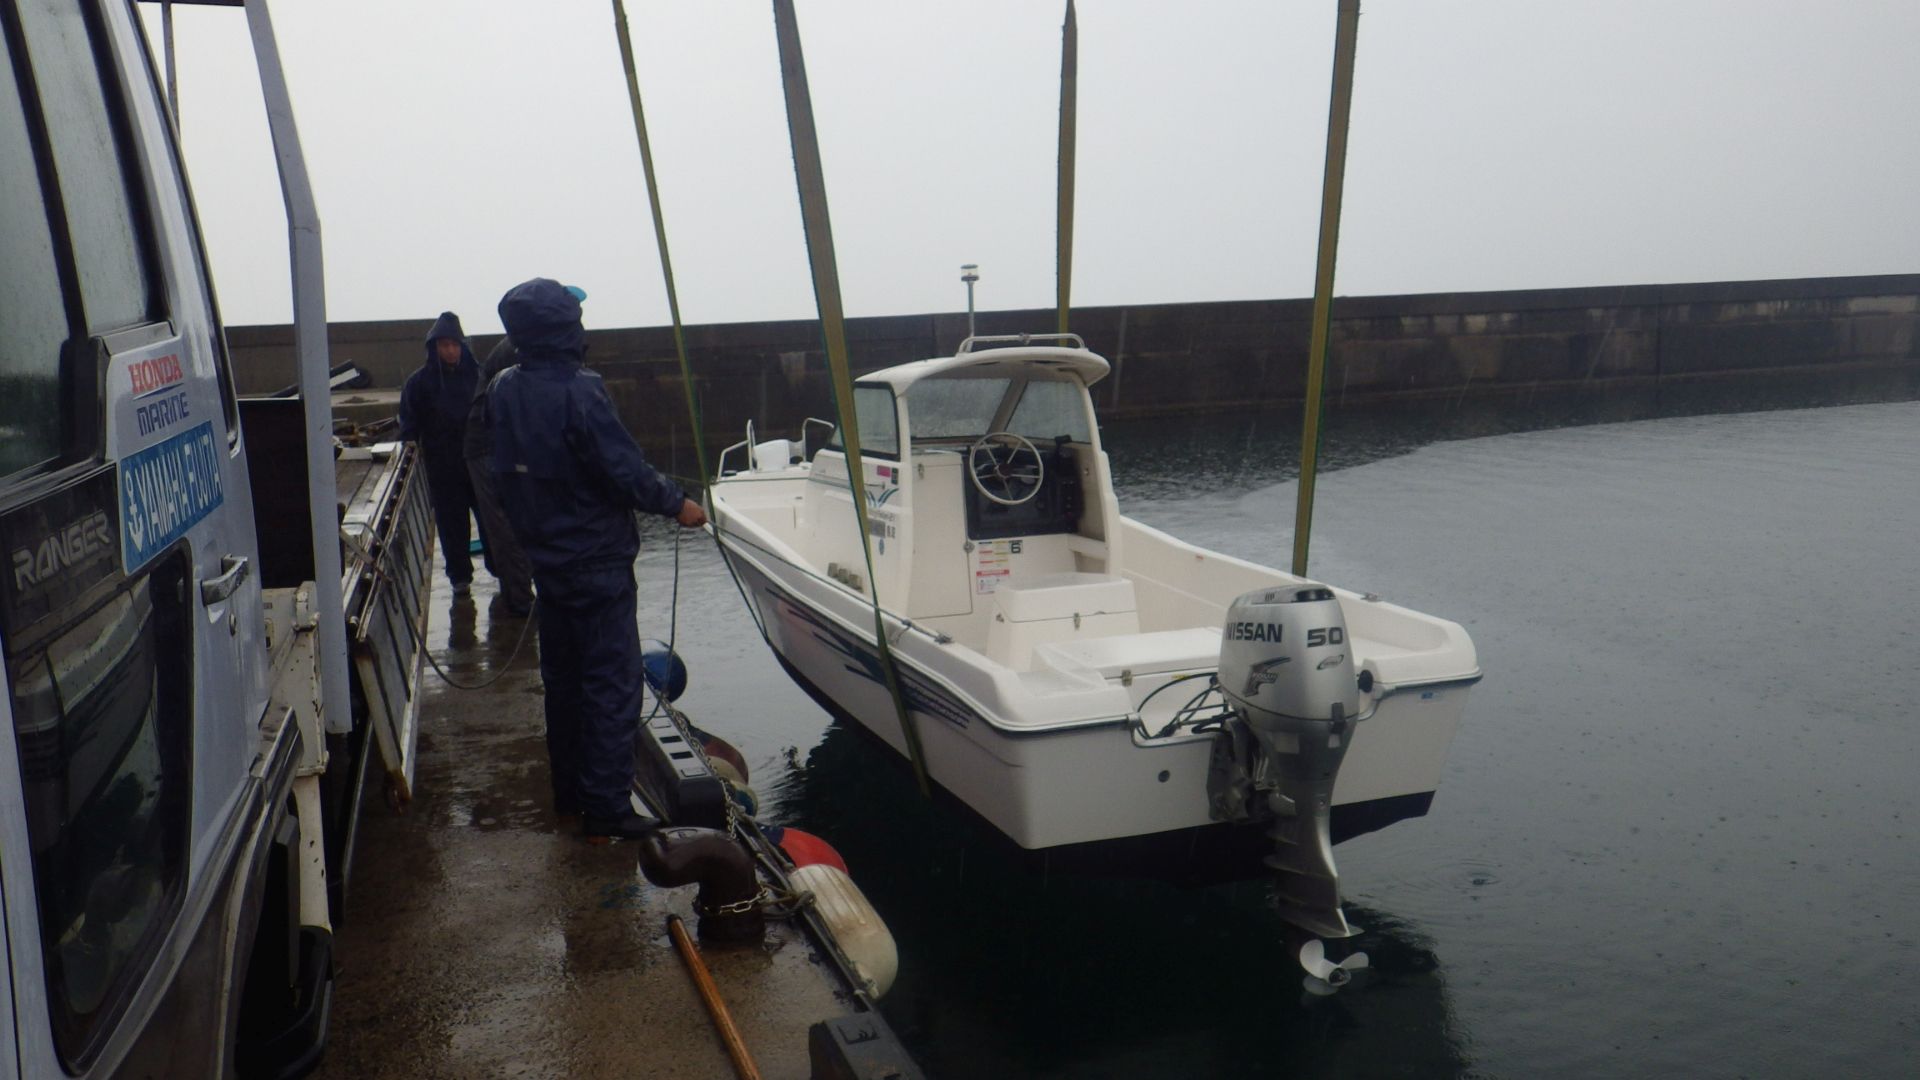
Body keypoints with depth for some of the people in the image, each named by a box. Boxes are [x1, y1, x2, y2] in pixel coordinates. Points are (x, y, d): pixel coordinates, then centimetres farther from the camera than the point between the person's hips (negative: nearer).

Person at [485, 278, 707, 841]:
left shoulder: (502, 391, 2)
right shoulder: (578, 392, -22)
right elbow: (626, 469, -20)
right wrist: (677, 504, -7)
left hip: (545, 557, 8)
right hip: (596, 559, -8)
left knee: (563, 677, 18)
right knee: (613, 682, -1)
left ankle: (568, 792, 29)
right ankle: (605, 808, 2)